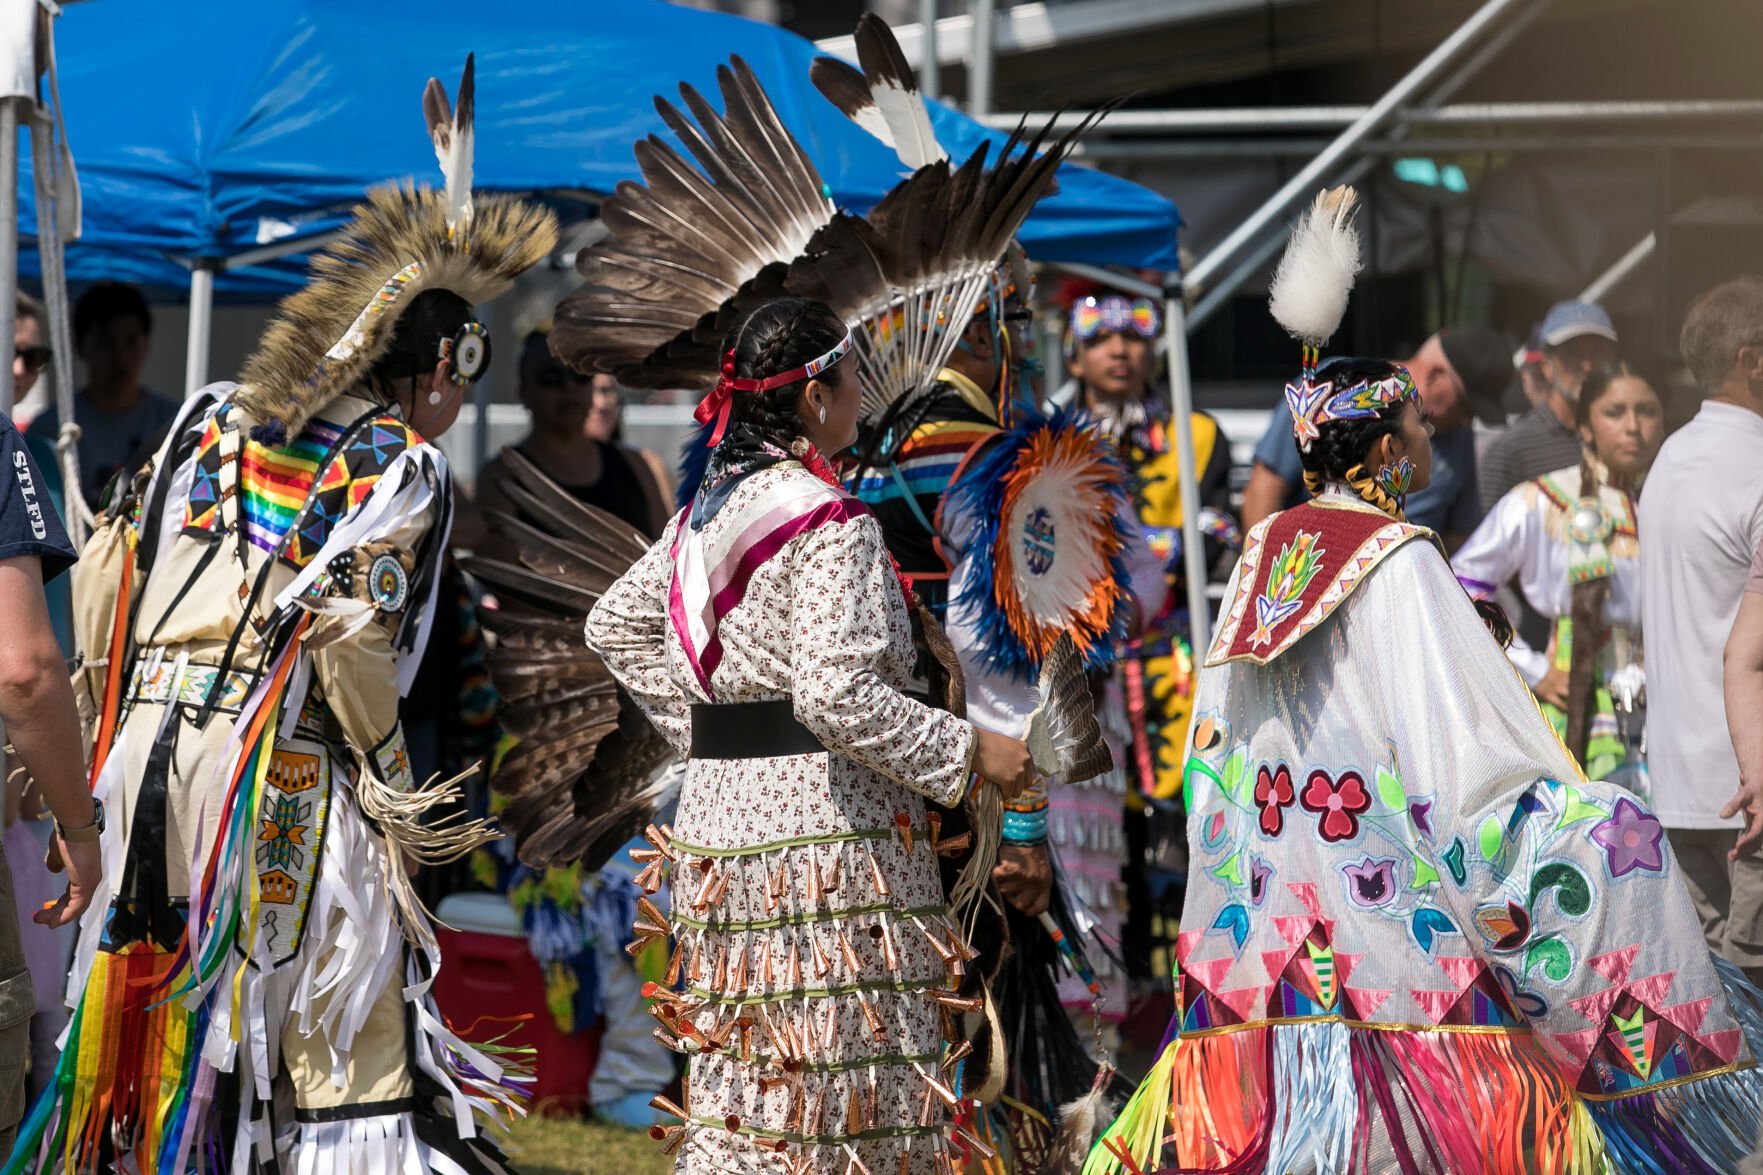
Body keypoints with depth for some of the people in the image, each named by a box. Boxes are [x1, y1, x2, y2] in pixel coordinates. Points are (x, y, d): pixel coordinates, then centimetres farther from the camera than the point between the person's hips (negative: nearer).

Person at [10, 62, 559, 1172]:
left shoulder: (210, 421, 15)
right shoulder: (403, 468, -4)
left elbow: (105, 577, 13)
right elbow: (349, 630, -14)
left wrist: (119, 714, 21)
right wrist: (393, 791, -5)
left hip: (149, 744, 6)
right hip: (281, 782, -6)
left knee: (154, 1019, 12)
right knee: (344, 1042, -3)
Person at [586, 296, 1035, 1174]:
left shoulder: (707, 510, 12)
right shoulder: (829, 523, -14)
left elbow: (614, 623, 24)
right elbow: (837, 694, -22)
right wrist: (969, 754, -14)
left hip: (720, 807, 8)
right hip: (824, 818, -8)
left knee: (741, 1069, 11)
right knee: (843, 1077, -3)